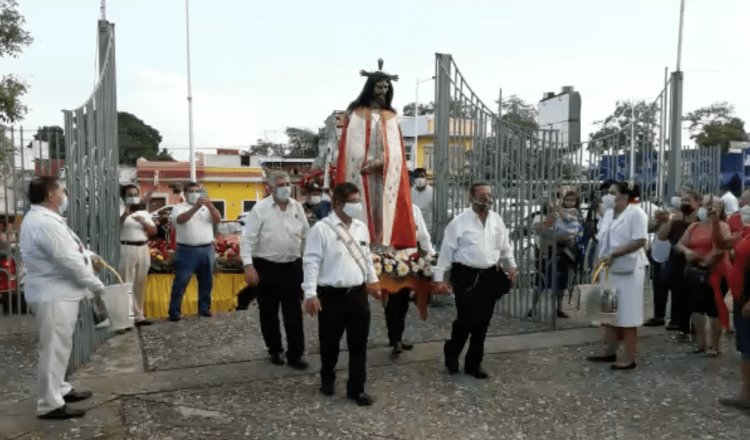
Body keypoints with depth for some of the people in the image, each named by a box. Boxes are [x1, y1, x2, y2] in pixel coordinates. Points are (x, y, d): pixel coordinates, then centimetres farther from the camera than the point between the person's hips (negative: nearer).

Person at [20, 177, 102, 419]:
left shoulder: (44, 218, 13)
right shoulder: (44, 223, -22)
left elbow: (68, 251, 20)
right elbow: (69, 260, -24)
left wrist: (88, 255, 5)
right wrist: (96, 285, -14)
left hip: (57, 292, 11)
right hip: (53, 295, -11)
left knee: (59, 346, 19)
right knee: (54, 348, -4)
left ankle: (59, 389, 32)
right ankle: (49, 404, 4)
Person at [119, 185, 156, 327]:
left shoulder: (144, 213, 16)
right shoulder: (120, 211, 0)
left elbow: (154, 231, 11)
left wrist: (144, 223, -6)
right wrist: (124, 215, -25)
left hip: (143, 249, 6)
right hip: (126, 249, -5)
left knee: (140, 283, 9)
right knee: (127, 284, -6)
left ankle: (138, 315, 17)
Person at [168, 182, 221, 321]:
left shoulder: (206, 208, 13)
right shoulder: (179, 207, 3)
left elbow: (218, 219, -1)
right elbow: (181, 219, -18)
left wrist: (210, 205, -17)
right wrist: (195, 207, -30)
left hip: (206, 250, 4)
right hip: (187, 251, -4)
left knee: (206, 282, 10)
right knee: (180, 282, -3)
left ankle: (204, 308, 21)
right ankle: (174, 312, 1)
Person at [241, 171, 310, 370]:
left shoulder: (297, 207, 3)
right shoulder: (260, 208, -9)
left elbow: (306, 235, 11)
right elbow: (248, 238, -11)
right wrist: (248, 266, -19)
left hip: (292, 266, 2)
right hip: (267, 267, -2)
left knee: (294, 313, 4)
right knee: (269, 313, 12)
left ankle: (295, 355, 14)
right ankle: (275, 350, 30)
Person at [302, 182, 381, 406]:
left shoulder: (361, 228, 8)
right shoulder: (321, 229, -12)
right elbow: (312, 262, -14)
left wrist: (373, 280, 24)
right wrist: (311, 293, -18)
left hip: (358, 294, 5)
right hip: (331, 295, -5)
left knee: (359, 344, 9)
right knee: (330, 342, 12)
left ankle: (356, 388, 23)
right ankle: (327, 379, 38)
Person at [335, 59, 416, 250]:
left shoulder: (391, 116, 14)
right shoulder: (355, 114, 7)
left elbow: (395, 148, 4)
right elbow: (351, 146, 0)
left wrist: (380, 162, -12)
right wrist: (367, 163, -11)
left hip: (386, 173, 3)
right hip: (360, 172, -2)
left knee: (383, 210, -2)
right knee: (362, 210, -6)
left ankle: (383, 246, -1)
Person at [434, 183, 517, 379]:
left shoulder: (497, 220, 6)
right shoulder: (459, 222, -9)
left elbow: (504, 246, 17)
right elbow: (446, 250, -8)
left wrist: (511, 266, 20)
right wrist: (439, 278, -9)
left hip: (490, 276, 5)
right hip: (466, 276, -5)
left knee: (482, 323, 10)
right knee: (466, 320, -4)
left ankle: (473, 364, 25)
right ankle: (451, 352, 25)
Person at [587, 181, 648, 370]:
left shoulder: (635, 213, -11)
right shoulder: (608, 214, 13)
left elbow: (640, 241, -19)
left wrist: (613, 254, -23)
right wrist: (598, 262, 9)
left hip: (628, 270, -8)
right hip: (609, 270, 8)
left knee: (627, 315, -2)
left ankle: (629, 358, 5)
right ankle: (611, 351, 25)